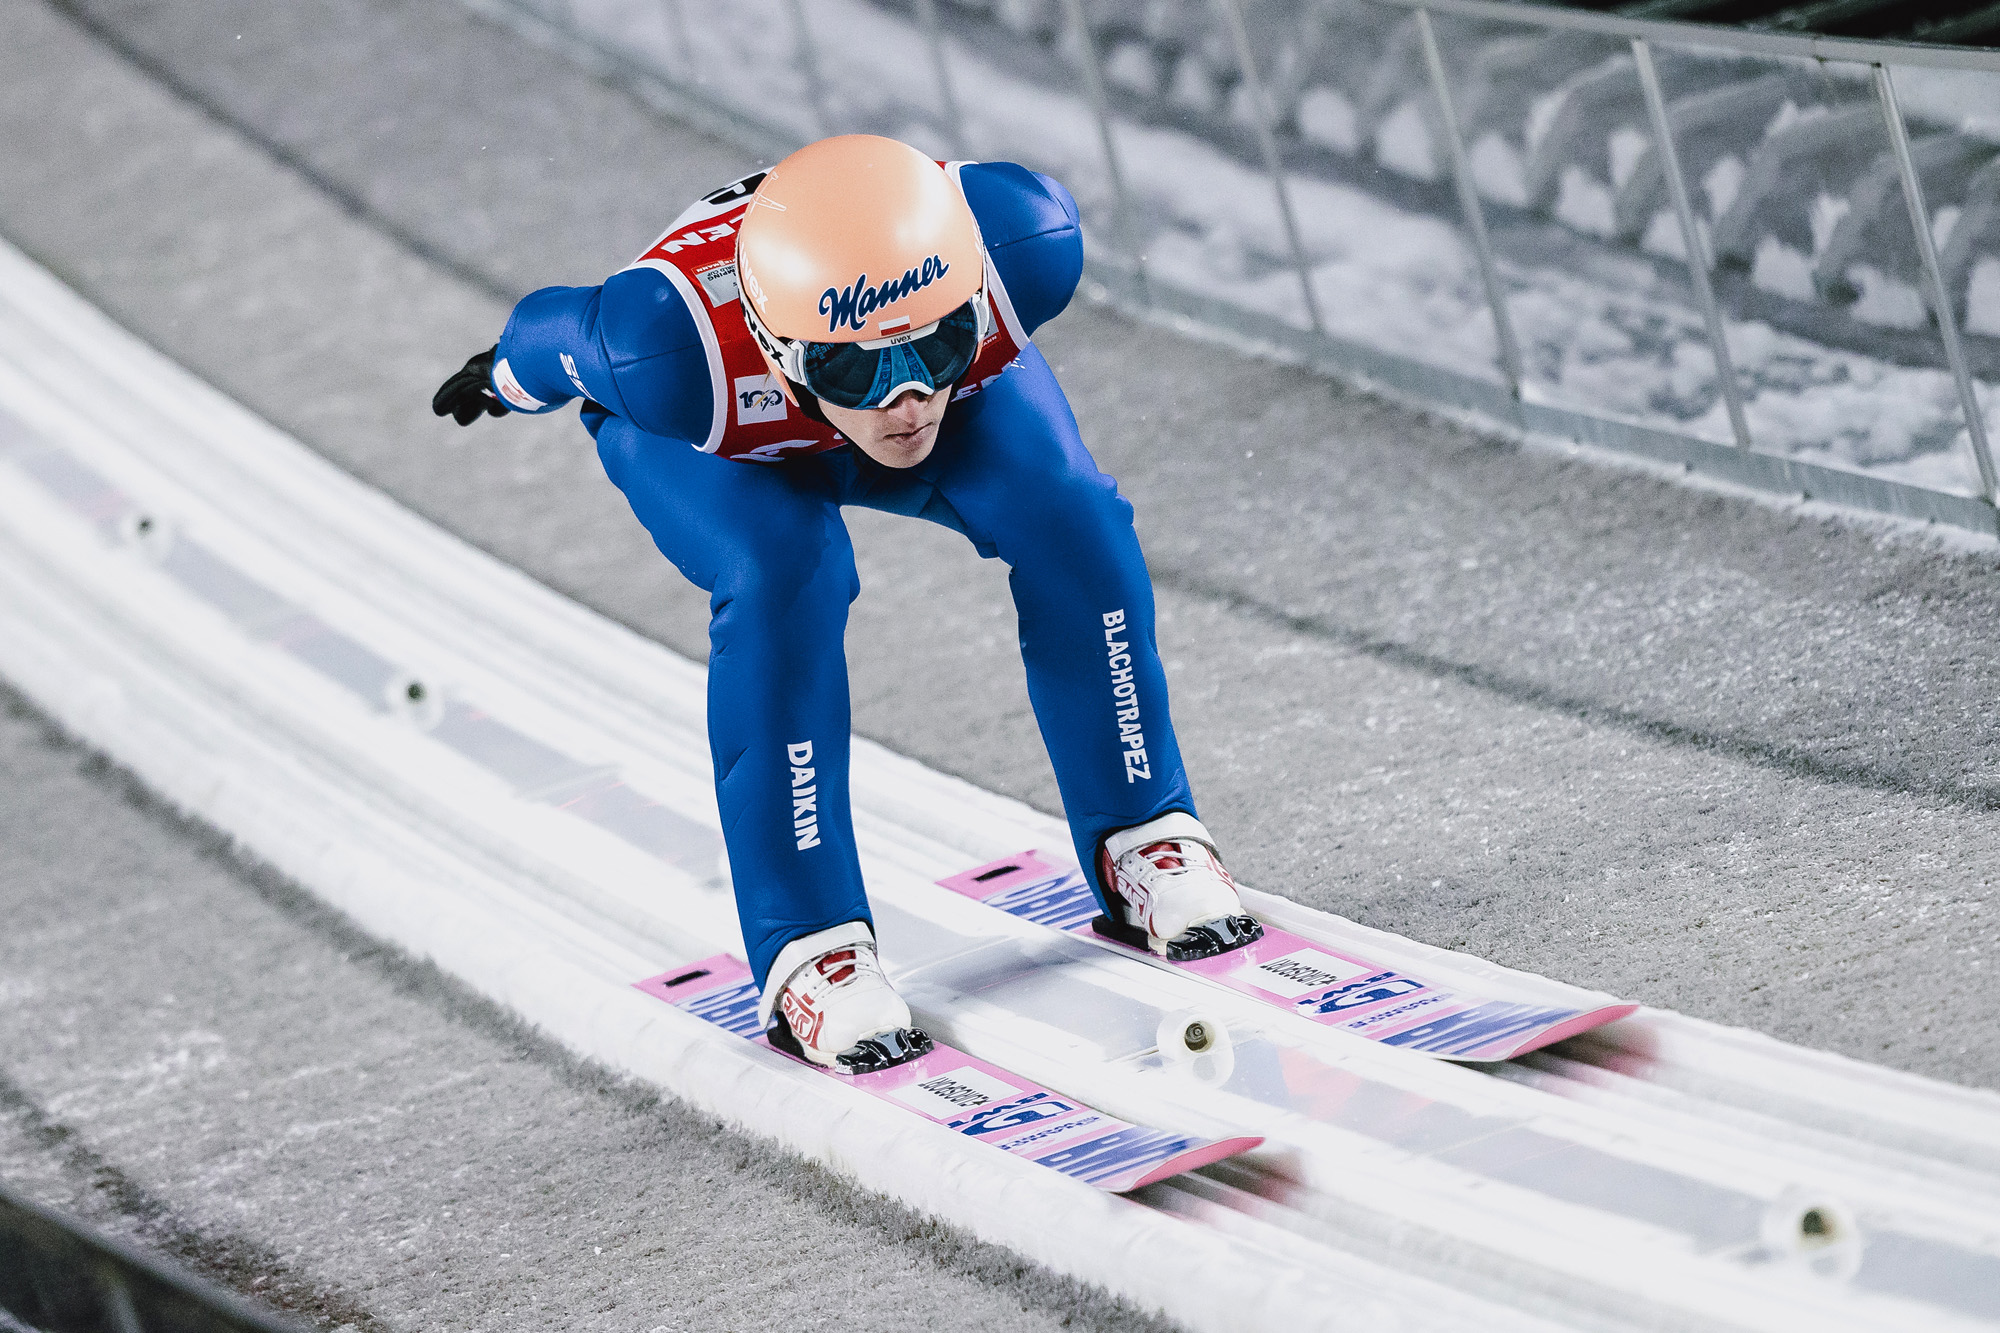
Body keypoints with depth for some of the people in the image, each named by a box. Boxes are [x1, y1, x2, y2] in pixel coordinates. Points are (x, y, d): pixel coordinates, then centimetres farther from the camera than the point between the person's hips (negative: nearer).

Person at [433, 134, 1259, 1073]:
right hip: (723, 444, -2)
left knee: (1065, 518, -21)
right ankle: (807, 950, -16)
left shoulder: (1023, 249, -40)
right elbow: (547, 333, -22)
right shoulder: (676, 354, -45)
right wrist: (505, 379, 2)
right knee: (784, 578, -29)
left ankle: (1143, 842, 0)